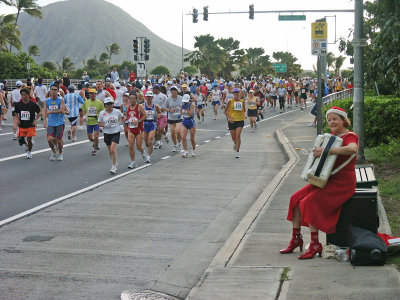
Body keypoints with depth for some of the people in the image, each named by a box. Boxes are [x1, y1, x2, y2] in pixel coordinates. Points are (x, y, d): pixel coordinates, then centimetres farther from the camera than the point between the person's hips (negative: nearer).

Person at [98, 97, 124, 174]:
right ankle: (115, 163, 35)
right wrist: (105, 125, -16)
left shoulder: (117, 111, -4)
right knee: (110, 151, 11)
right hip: (107, 133, 2)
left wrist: (119, 123, -1)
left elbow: (122, 117, 15)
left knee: (113, 149, -17)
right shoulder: (102, 113, -4)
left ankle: (114, 167, -8)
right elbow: (99, 123, 3)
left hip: (116, 133, -2)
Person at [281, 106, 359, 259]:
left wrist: (327, 150, -37)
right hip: (326, 180, 9)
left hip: (342, 184, -9)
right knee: (295, 199, -4)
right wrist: (317, 152, 7)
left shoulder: (350, 136, -12)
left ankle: (315, 245, -18)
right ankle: (296, 239, 5)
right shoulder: (332, 135, 14)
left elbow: (353, 149, -36)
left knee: (309, 202, -26)